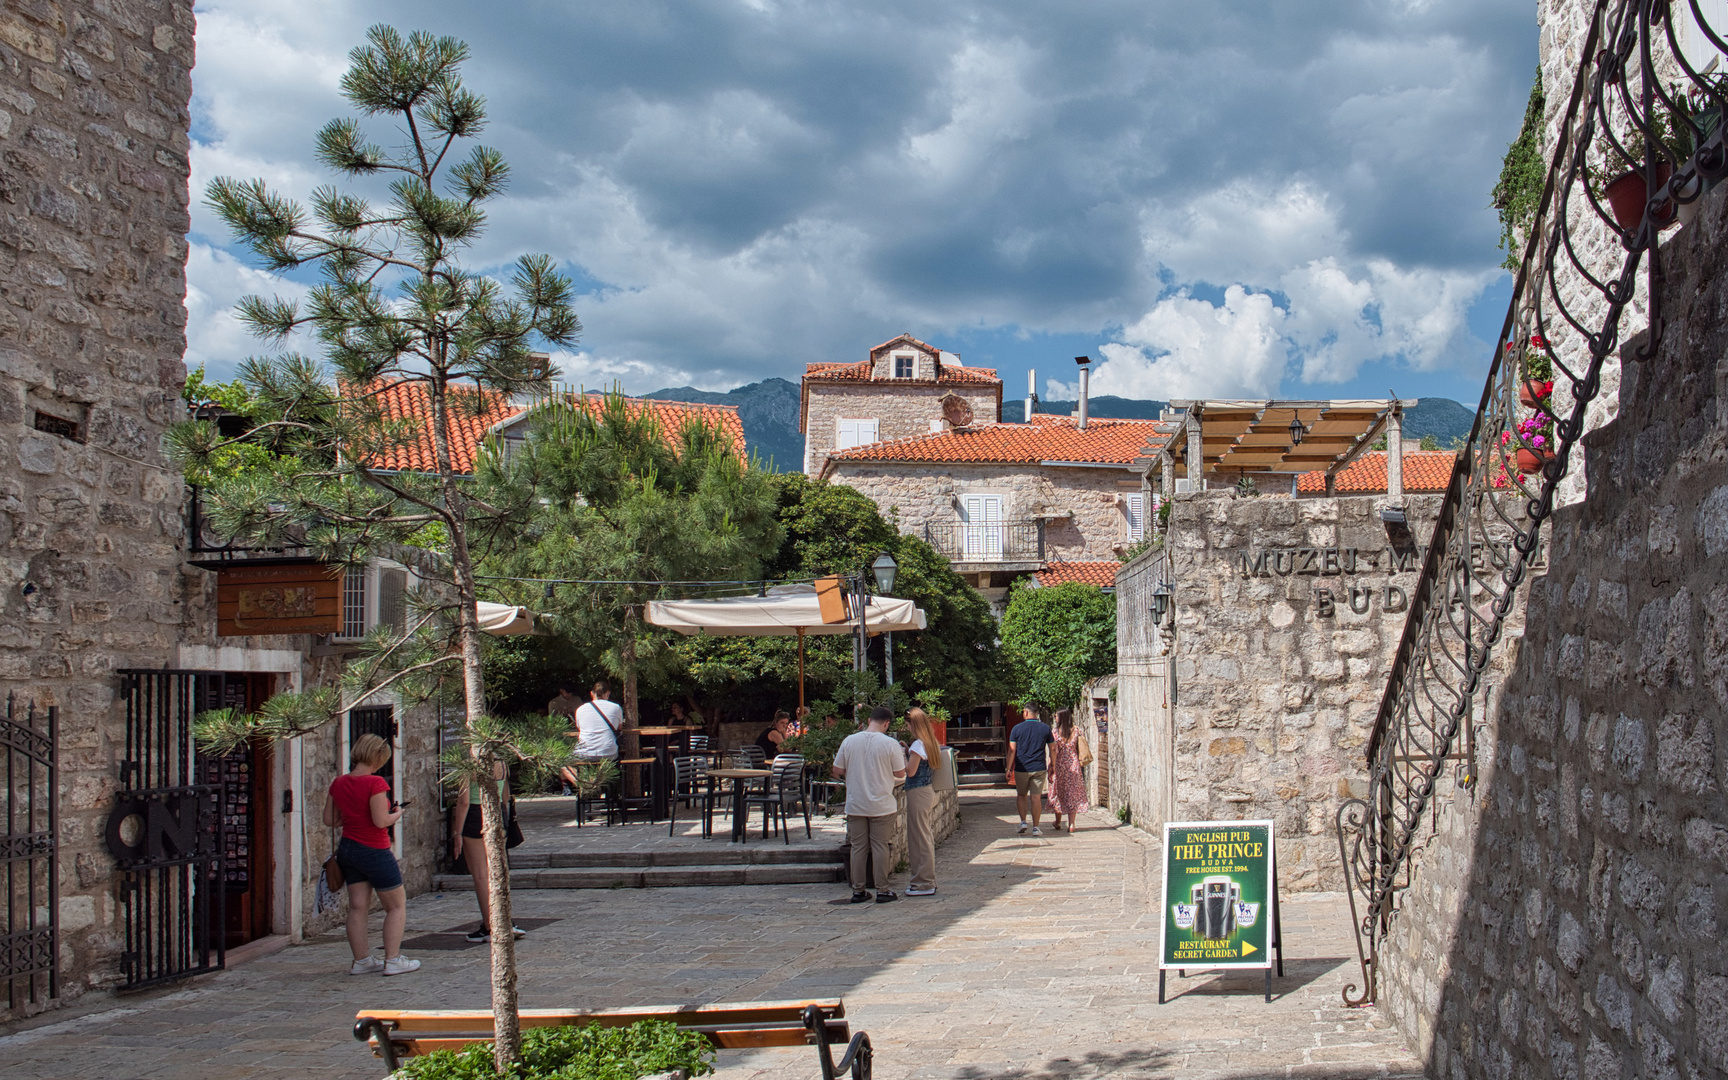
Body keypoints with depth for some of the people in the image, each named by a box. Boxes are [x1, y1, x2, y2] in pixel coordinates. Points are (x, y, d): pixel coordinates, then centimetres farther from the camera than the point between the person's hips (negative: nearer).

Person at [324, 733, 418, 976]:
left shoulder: (339, 783, 3)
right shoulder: (375, 783, -19)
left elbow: (329, 820, 8)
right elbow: (381, 821, -22)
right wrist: (397, 813, -3)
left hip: (347, 848, 7)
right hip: (374, 851, -7)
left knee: (357, 907, 10)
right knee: (397, 905, 6)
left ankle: (361, 960, 14)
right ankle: (393, 960, 5)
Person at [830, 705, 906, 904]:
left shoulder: (849, 741, -2)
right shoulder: (890, 744, -10)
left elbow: (837, 771, 2)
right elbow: (900, 774, -4)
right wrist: (902, 757, 14)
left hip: (855, 805, 2)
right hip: (881, 805, -2)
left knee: (858, 848, 10)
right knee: (880, 848, 5)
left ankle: (858, 890, 14)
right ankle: (882, 891, 8)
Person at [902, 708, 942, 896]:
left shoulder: (918, 744, -16)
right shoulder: (931, 743, 11)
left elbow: (910, 771, -19)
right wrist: (907, 752, 11)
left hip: (917, 794, -9)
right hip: (929, 791, 9)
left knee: (920, 837, -3)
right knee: (927, 836, 15)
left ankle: (924, 883, 1)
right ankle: (927, 879, 22)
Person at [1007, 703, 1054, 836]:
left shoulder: (1017, 728, -4)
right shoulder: (1045, 728, 1)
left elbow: (1012, 750, -4)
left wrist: (1009, 769, 2)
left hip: (1021, 768, -1)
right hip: (1039, 768, 1)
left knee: (1021, 795, 17)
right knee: (1036, 797, 2)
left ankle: (1023, 822, 7)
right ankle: (1035, 828, 1)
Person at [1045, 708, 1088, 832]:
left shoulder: (1055, 733, -9)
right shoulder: (1076, 731, -1)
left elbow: (1053, 752, -11)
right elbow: (1080, 749, 3)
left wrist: (1050, 769, -8)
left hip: (1059, 766, -2)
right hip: (1074, 766, 2)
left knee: (1058, 793, 13)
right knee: (1073, 794, 7)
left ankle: (1058, 823, 24)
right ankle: (1071, 824, 2)